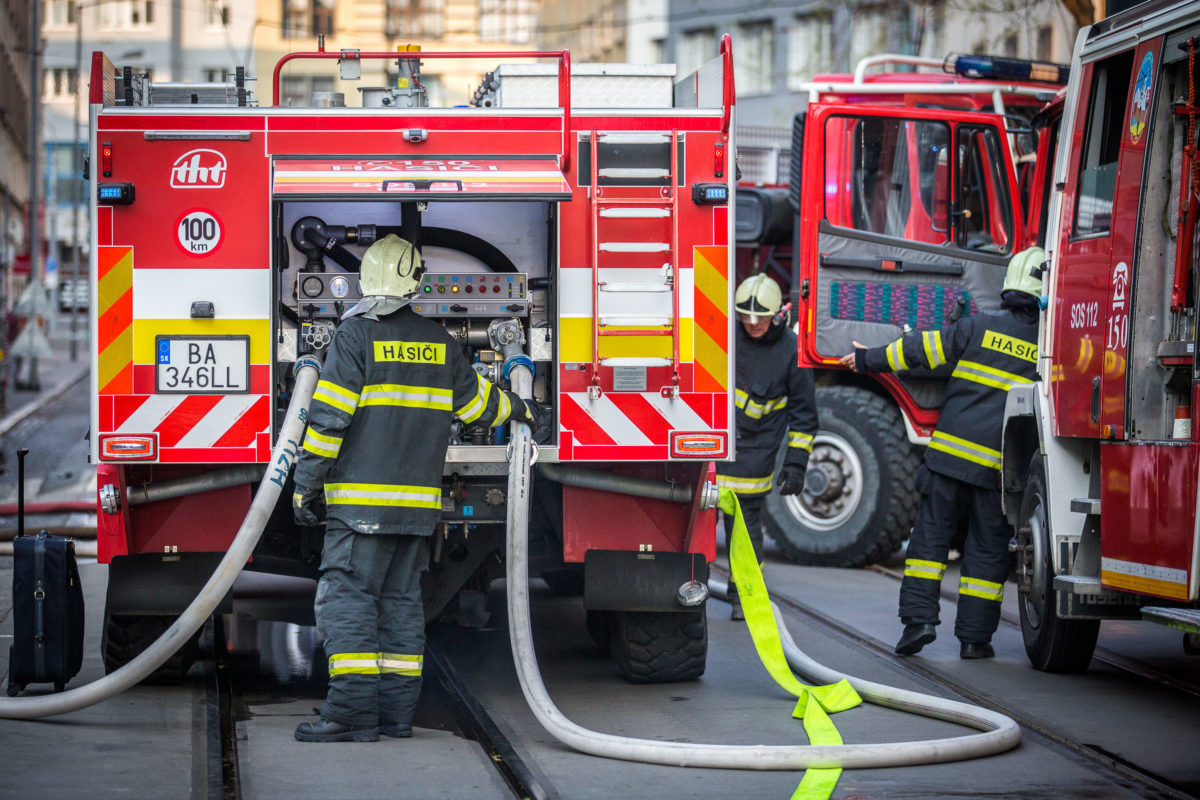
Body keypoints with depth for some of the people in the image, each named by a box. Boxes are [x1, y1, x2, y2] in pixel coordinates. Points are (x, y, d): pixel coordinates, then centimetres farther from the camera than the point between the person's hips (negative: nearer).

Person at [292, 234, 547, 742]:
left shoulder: (356, 335, -7)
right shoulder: (439, 342, 10)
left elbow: (329, 417, -11)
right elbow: (476, 401, 22)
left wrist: (306, 485, -6)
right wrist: (521, 410, 42)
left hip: (362, 500, -6)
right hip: (419, 501, 6)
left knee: (346, 598, -6)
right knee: (400, 601, 11)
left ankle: (353, 713, -13)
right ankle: (396, 713, 12)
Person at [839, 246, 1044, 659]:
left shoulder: (981, 326, 0)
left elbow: (921, 349, 4)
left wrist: (869, 359, 16)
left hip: (952, 451, 0)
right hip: (1002, 466, 0)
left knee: (931, 533, 7)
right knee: (987, 548, 7)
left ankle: (919, 617, -2)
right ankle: (974, 636, 6)